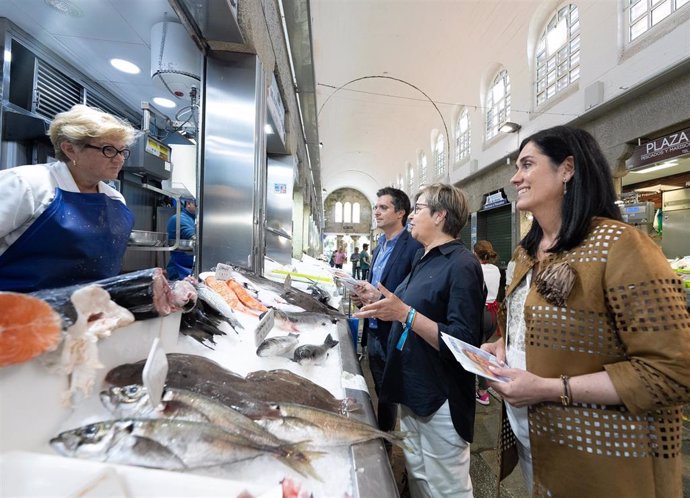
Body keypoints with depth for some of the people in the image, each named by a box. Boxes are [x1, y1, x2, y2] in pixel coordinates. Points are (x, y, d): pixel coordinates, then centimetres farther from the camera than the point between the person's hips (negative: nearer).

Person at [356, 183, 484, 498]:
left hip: (442, 400, -8)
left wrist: (404, 313, -31)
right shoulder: (425, 259, 8)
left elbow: (462, 343, -25)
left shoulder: (462, 265, -20)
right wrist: (381, 300, 6)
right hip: (413, 390, 8)